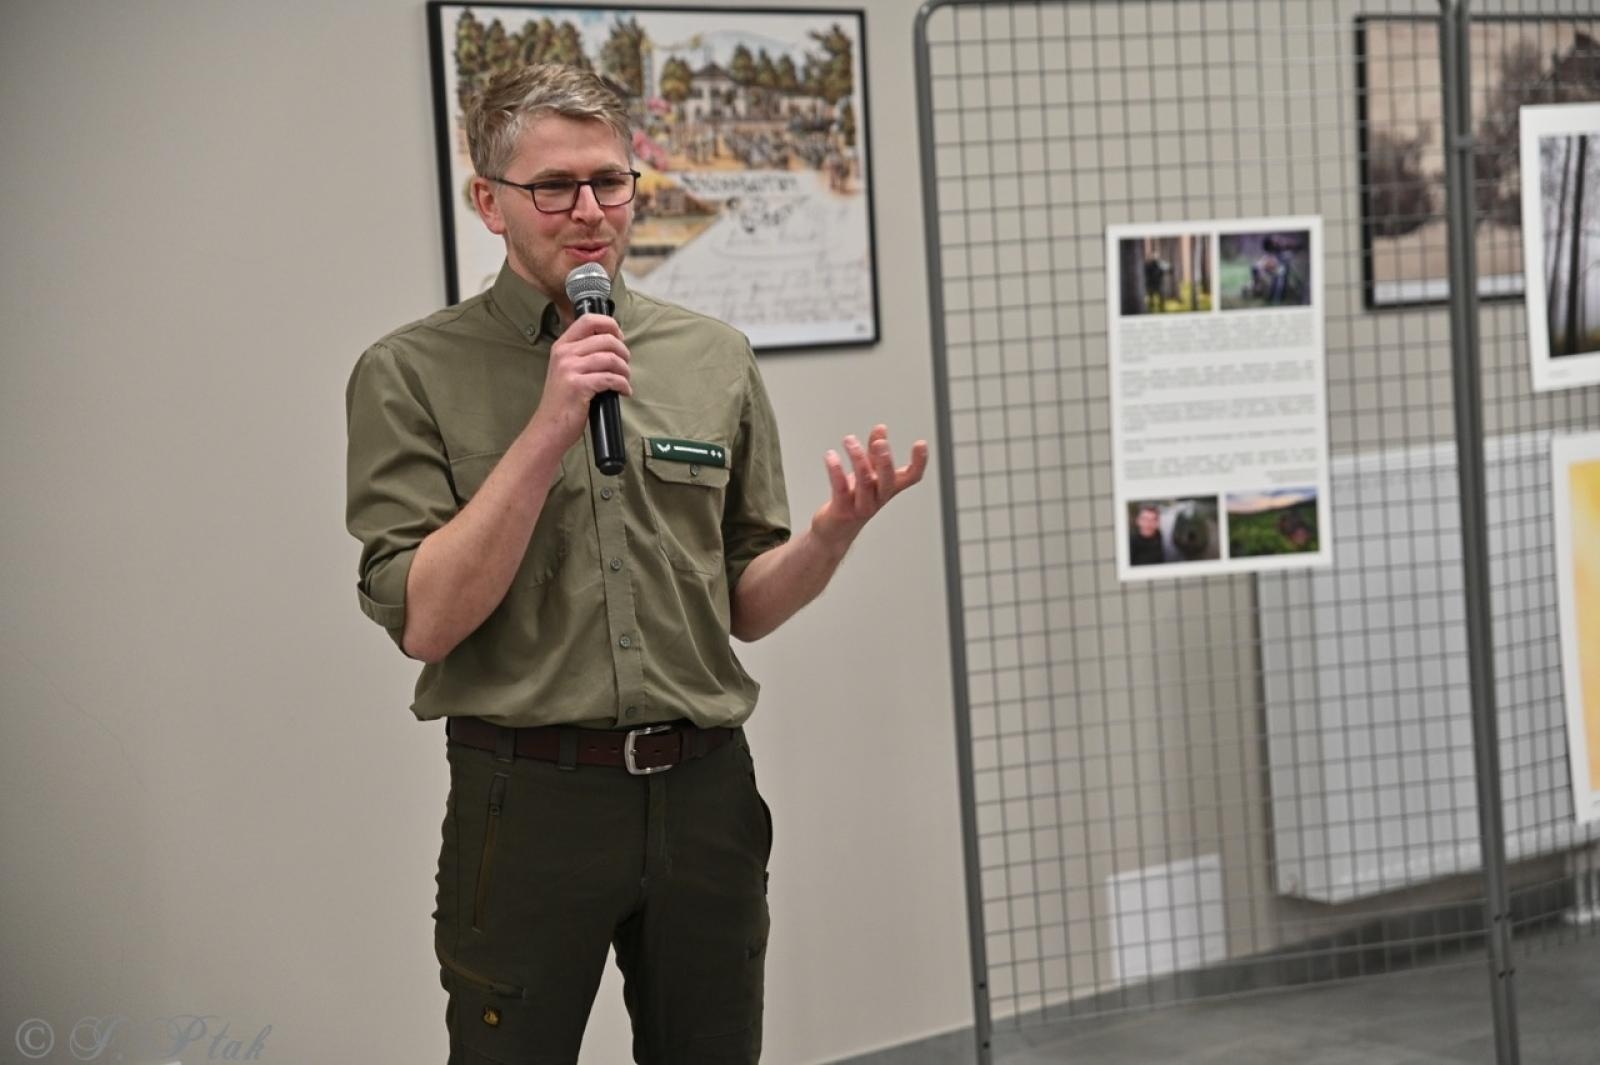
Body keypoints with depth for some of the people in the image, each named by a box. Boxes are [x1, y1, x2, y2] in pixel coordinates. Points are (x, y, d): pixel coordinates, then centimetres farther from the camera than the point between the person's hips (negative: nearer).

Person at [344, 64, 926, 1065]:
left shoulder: (716, 360, 6)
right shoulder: (412, 373, -3)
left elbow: (745, 606, 11)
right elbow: (425, 621, -12)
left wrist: (834, 531, -9)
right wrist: (549, 430, -18)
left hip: (705, 794, 3)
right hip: (527, 799, -3)